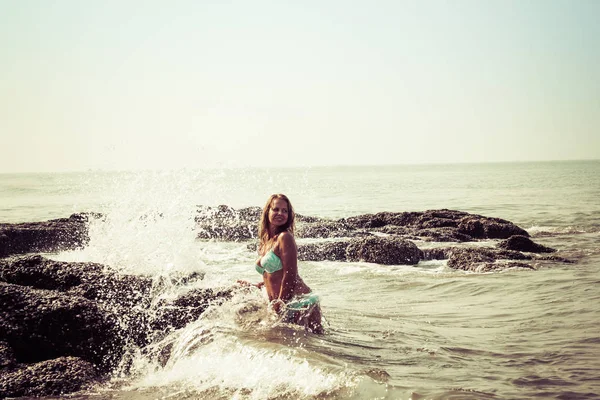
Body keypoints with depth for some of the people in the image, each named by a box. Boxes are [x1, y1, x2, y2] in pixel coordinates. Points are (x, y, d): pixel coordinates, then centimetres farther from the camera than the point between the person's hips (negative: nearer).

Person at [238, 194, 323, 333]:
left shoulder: (285, 237, -7)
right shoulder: (265, 241, 18)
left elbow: (290, 276, -11)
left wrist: (280, 304, -9)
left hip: (301, 303, -8)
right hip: (284, 308, 8)